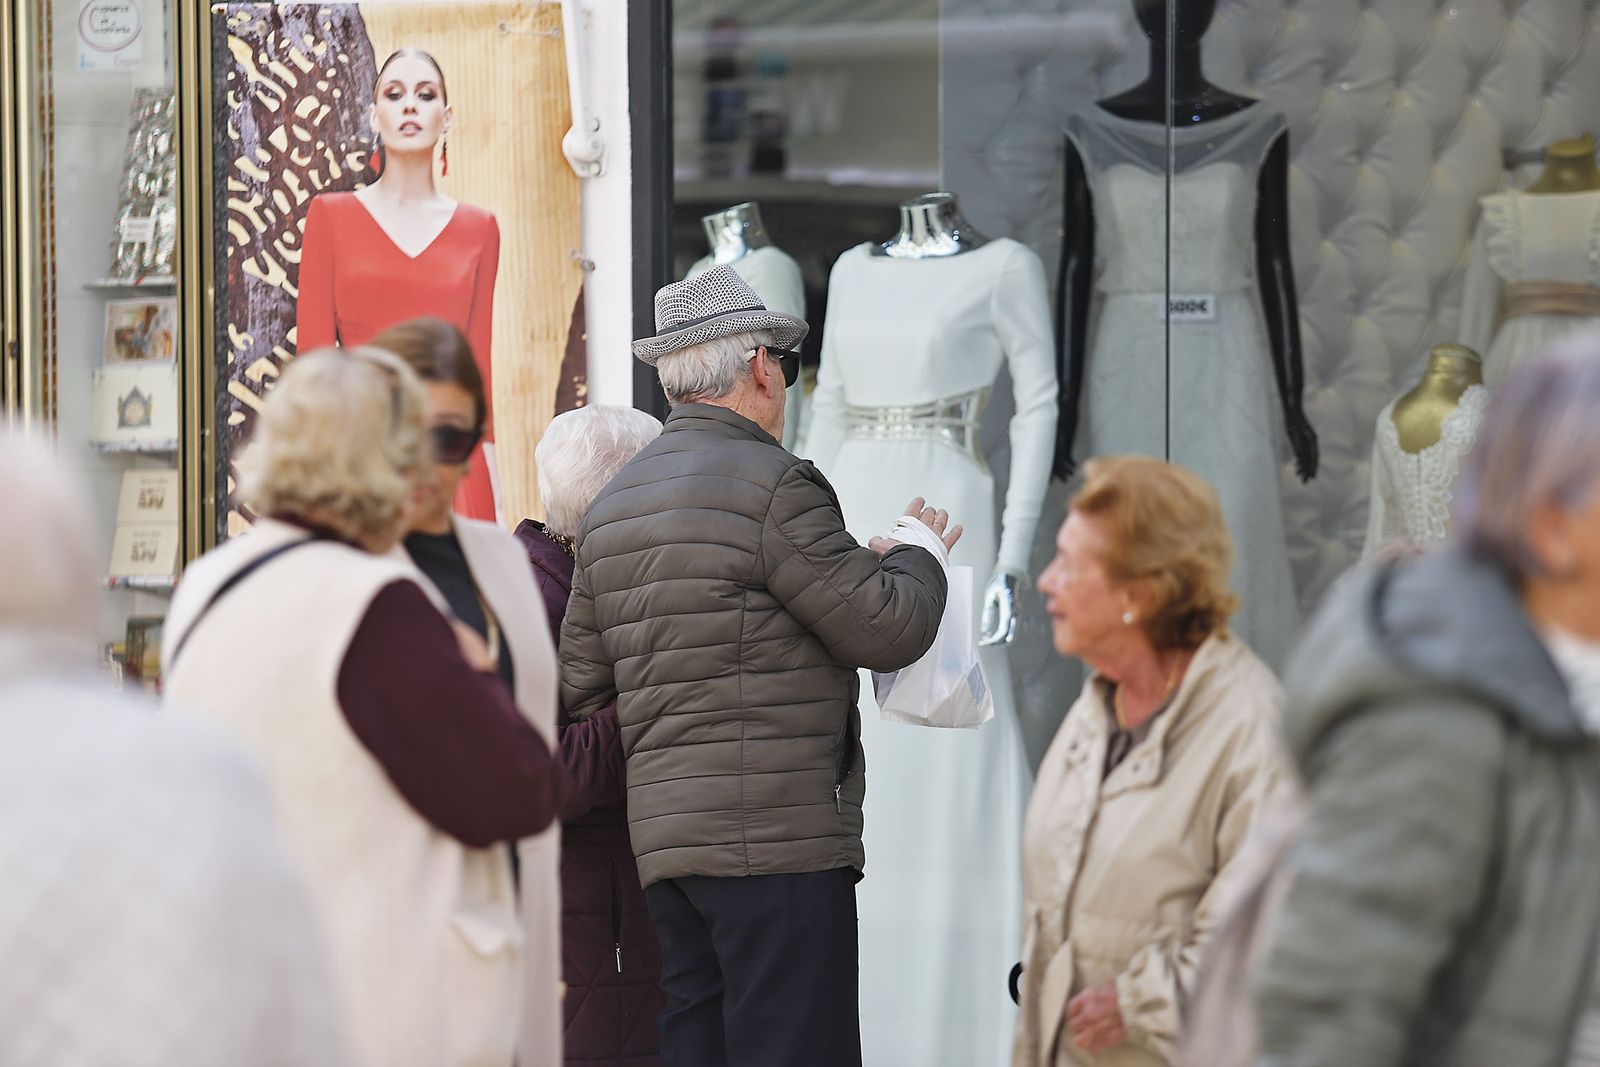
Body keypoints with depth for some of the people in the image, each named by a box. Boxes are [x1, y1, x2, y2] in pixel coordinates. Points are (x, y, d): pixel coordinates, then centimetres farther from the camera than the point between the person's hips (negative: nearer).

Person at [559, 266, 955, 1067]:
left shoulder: (611, 507, 17)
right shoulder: (771, 485, -10)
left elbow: (581, 691, 20)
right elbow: (887, 628, -8)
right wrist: (917, 557, 11)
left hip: (662, 835, 8)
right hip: (776, 835, -8)